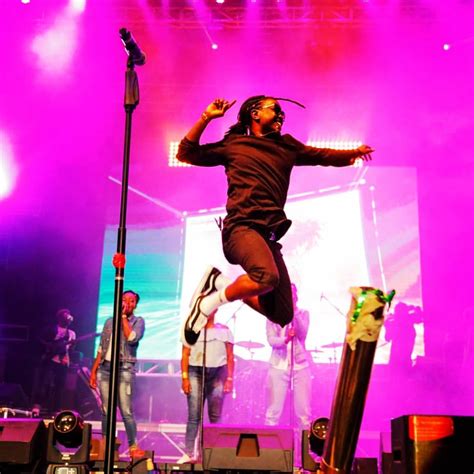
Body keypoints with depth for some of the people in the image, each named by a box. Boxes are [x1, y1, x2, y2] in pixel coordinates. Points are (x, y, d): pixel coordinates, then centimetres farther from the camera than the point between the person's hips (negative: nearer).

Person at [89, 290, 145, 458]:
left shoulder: (138, 321, 4)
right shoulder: (109, 321, 15)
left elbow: (132, 338, -17)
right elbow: (101, 348, 16)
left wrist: (123, 316, -10)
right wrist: (94, 371, 10)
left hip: (124, 369, -4)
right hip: (104, 368, 4)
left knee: (126, 411, -10)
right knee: (106, 410, 6)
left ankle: (133, 446, -3)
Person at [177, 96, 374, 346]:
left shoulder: (287, 146, 25)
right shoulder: (233, 144, 14)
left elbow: (322, 155, 36)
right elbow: (185, 154, 16)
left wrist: (353, 153, 26)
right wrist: (207, 117, 8)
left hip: (269, 235, 6)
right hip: (242, 227, -6)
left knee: (282, 315, 1)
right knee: (267, 276, -38)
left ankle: (220, 282, 13)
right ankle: (210, 302, -14)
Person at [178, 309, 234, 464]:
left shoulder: (224, 331, 11)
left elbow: (230, 357, 8)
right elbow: (185, 355, 6)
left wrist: (229, 379, -1)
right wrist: (185, 377, -4)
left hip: (217, 374, 0)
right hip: (195, 372, 0)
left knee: (215, 416, 0)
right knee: (194, 415, -5)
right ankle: (189, 453, -4)